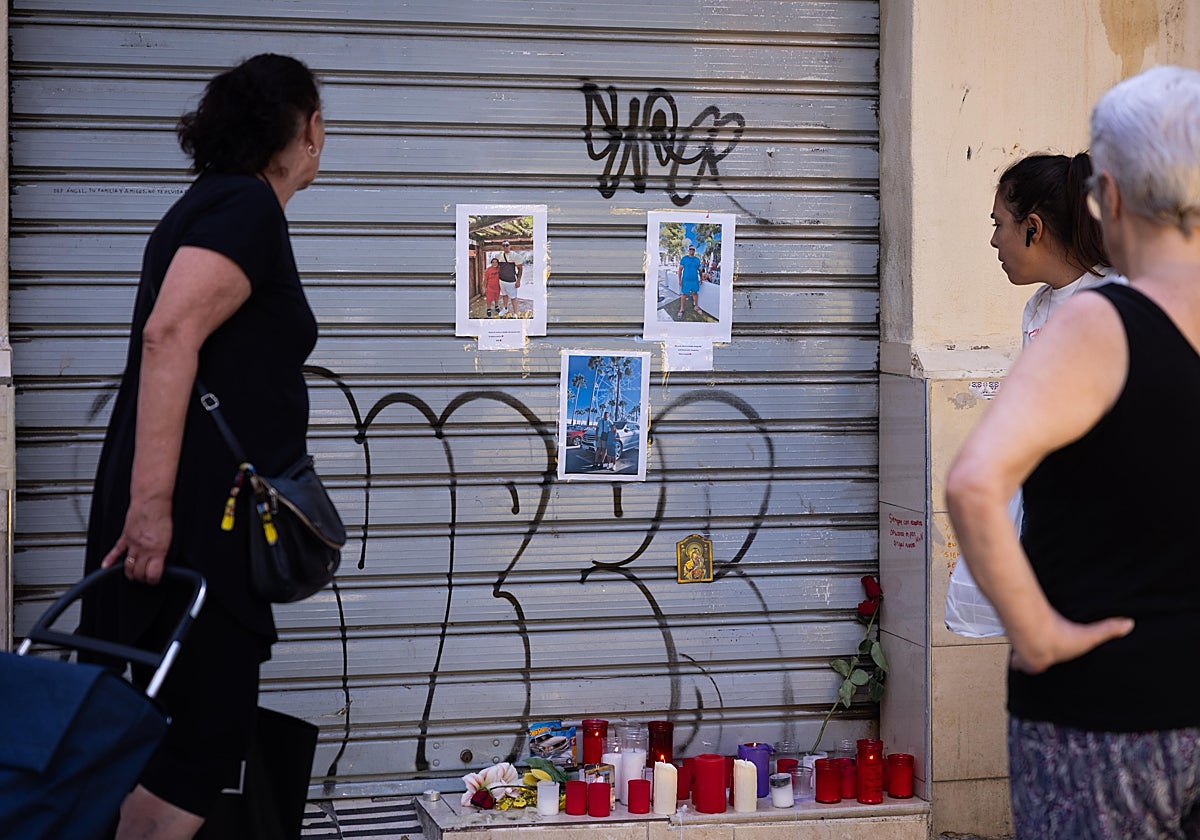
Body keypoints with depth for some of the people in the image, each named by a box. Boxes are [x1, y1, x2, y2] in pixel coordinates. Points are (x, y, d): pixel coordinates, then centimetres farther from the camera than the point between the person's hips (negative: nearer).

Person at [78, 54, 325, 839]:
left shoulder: (214, 203, 21)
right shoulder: (249, 207, -9)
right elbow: (169, 334, -23)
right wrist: (151, 501, -27)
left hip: (198, 518, 10)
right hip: (194, 519, -10)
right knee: (201, 743, -8)